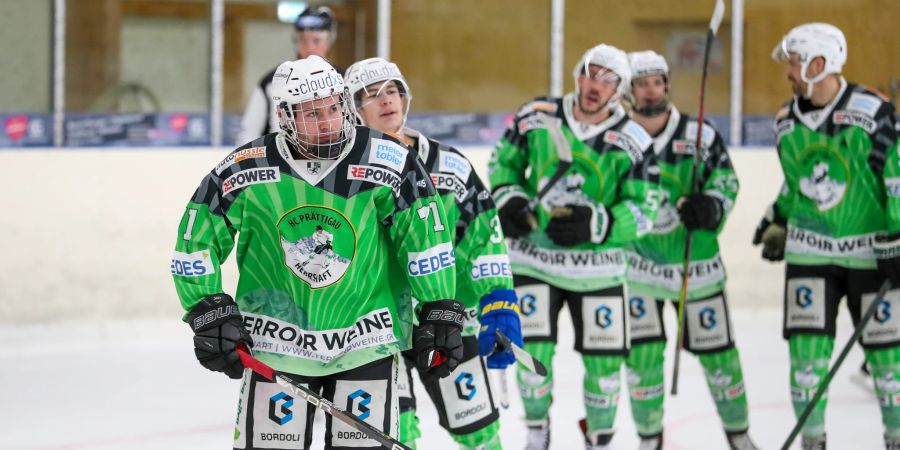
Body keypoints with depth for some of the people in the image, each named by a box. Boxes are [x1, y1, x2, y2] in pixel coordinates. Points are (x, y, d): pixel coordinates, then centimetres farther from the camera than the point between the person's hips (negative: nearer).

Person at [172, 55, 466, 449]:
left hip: (365, 342, 0)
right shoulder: (245, 172, -9)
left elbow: (425, 239, -3)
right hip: (276, 342, 0)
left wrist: (441, 313, -4)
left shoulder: (388, 163, -11)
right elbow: (195, 244, 1)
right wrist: (208, 313, -4)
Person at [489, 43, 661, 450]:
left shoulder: (634, 143, -9)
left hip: (598, 267, 0)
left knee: (603, 357, 3)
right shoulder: (536, 118, -5)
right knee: (532, 348, -6)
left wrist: (595, 223, -25)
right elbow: (502, 163, 11)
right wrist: (509, 200, -8)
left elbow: (642, 212, -9)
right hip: (534, 258, 0)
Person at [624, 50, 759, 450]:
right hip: (637, 264, 0)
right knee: (642, 353, -2)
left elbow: (726, 180, -6)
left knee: (717, 349, 6)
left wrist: (710, 206, -24)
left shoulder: (700, 135, -6)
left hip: (696, 263, 0)